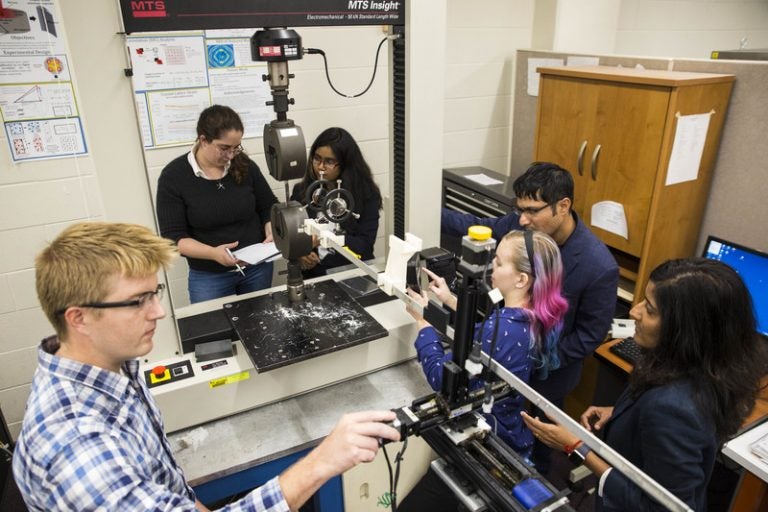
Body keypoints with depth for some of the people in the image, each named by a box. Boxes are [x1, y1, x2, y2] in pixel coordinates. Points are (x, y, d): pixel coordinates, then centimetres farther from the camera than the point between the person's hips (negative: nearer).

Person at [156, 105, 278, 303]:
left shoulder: (245, 165, -6)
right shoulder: (173, 176, -12)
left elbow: (269, 206, 6)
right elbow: (174, 237, -14)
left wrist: (272, 233, -14)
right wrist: (213, 253, -30)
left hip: (257, 267, 3)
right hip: (208, 276, -2)